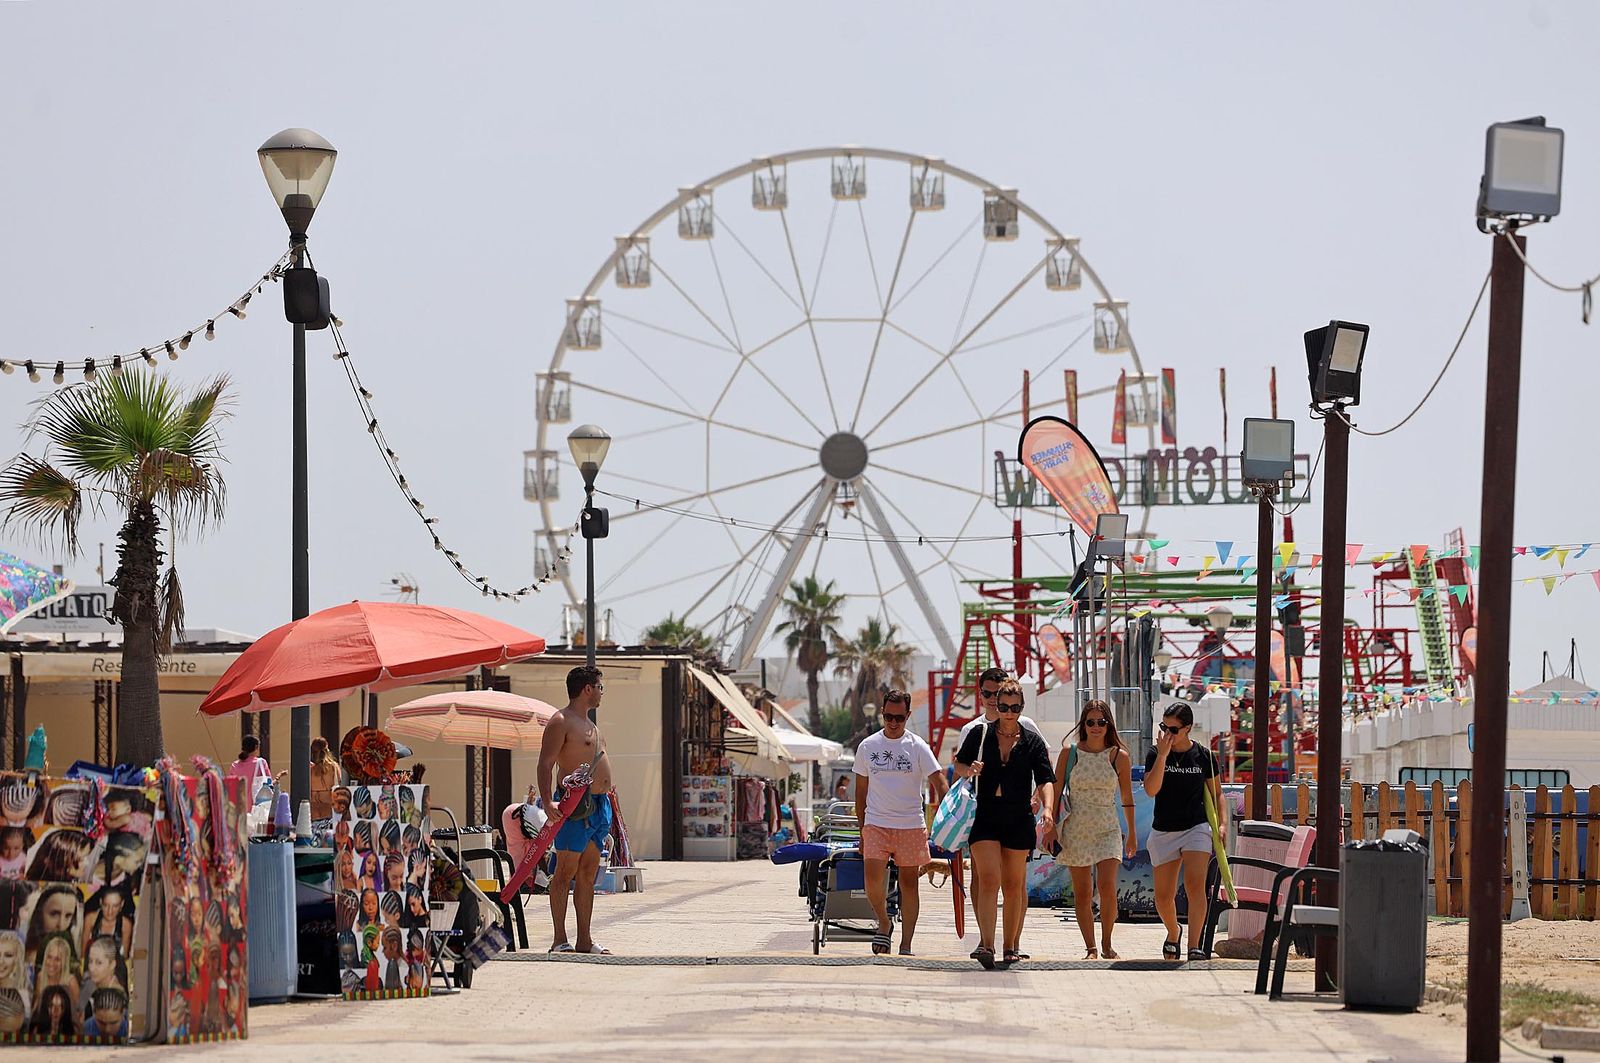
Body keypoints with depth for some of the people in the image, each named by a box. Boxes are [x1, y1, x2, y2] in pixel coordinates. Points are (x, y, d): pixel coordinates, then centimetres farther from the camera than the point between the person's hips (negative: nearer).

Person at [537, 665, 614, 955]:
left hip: (598, 804, 9)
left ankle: (585, 940, 10)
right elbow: (545, 764, -16)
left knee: (588, 873, 8)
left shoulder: (590, 724, 22)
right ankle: (560, 940, -7)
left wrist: (607, 801, 24)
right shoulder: (561, 722, -8)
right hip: (575, 804, -9)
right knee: (566, 871, -7)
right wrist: (547, 801, -28)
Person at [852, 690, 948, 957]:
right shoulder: (867, 746, 6)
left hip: (911, 825, -1)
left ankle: (906, 945, 9)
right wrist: (862, 829, 11)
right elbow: (861, 790, 14)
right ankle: (883, 923, 10)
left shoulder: (917, 747, -1)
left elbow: (939, 782, -5)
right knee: (873, 879, -16)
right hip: (876, 823, 1)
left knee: (909, 883, 2)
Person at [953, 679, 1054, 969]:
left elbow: (1045, 780, -2)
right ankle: (986, 944, -21)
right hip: (985, 817, -1)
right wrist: (969, 769, -8)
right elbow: (959, 765, 16)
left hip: (1019, 819, 1)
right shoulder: (979, 735, 4)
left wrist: (1047, 808, -20)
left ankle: (1010, 945, 17)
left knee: (1014, 884, 7)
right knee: (988, 880, -14)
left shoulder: (1032, 742, 4)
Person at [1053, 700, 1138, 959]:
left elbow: (1127, 798, 9)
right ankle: (1090, 948, 11)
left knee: (1107, 887, -15)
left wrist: (1132, 834, 13)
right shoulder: (1069, 752, 2)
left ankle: (1106, 944, 0)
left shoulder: (1119, 756, 1)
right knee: (1082, 894, 1)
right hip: (1075, 829, 1)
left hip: (1107, 828, -1)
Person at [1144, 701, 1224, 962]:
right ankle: (1173, 933, 38)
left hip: (1196, 828, -2)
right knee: (1163, 895, 7)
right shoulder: (1155, 755, 0)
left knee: (1195, 884, -21)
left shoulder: (1203, 756, 1)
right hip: (1163, 831, 2)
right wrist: (1163, 755, -18)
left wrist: (1222, 823, -2)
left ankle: (1194, 946, -25)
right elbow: (1151, 789, -15)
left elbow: (1216, 793, 11)